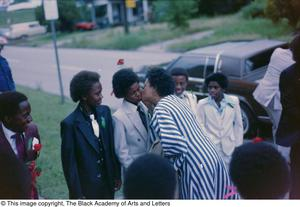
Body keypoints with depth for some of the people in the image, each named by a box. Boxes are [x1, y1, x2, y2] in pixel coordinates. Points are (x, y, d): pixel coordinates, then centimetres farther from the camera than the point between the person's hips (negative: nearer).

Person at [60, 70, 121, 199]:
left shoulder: (104, 112, -4)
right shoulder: (70, 123, -20)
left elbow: (111, 146, 5)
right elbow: (69, 162, -14)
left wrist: (116, 175, 9)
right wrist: (77, 194, -10)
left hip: (107, 182, 5)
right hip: (86, 187, -5)